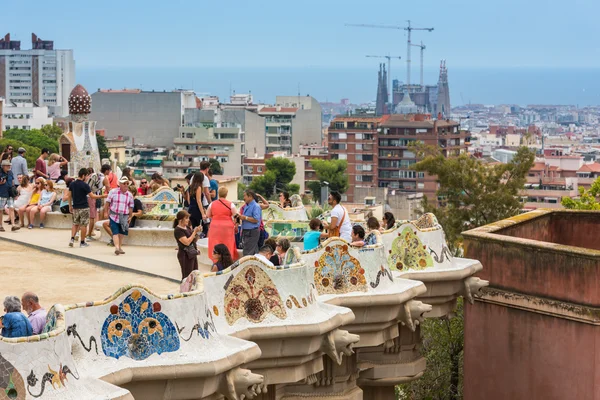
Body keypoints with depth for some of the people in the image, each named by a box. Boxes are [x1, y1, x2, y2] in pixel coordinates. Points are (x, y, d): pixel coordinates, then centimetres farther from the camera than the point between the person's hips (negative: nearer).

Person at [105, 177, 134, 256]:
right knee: (115, 232, -13)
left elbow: (131, 207, 10)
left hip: (124, 217, 3)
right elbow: (108, 202, 1)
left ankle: (119, 247, 22)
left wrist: (130, 217, 9)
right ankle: (116, 247, -24)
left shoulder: (129, 195, 5)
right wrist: (106, 212, -2)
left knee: (121, 233, 8)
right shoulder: (113, 192, -2)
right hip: (114, 216, -3)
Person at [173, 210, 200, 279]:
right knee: (187, 277, -3)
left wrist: (197, 232, -2)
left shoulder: (188, 227, 8)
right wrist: (195, 232, -20)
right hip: (185, 255, -8)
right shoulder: (178, 230, -16)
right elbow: (187, 242, -24)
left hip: (192, 254, 8)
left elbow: (194, 240, 16)